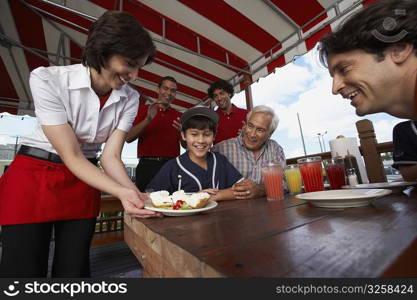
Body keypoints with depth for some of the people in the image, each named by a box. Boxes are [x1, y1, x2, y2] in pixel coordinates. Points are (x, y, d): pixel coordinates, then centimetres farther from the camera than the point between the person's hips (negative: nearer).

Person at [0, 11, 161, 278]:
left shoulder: (130, 98, -9)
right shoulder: (47, 80, -18)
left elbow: (110, 156, -12)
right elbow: (72, 157, -22)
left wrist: (135, 194, -28)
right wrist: (122, 192, -35)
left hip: (84, 180, 3)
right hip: (33, 176, -2)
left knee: (74, 268, 12)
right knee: (23, 268, 4)